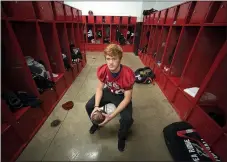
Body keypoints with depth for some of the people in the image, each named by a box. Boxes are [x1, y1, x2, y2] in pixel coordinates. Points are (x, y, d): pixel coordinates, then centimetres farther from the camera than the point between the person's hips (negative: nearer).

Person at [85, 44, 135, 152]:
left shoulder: (128, 74, -33)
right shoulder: (102, 70, -22)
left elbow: (127, 98, -26)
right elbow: (99, 88, -8)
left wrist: (111, 116, -31)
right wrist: (96, 106, -21)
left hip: (122, 96, -3)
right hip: (108, 92, 4)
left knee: (127, 119, -24)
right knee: (89, 106, -6)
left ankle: (122, 137, 16)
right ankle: (97, 123, 30)